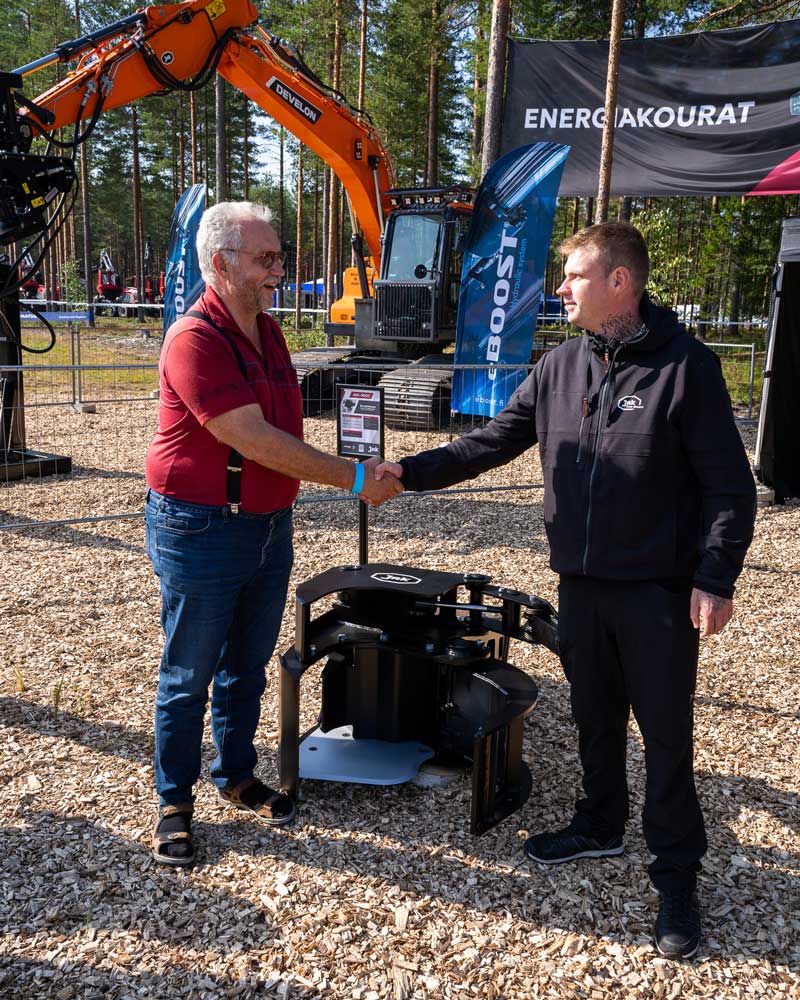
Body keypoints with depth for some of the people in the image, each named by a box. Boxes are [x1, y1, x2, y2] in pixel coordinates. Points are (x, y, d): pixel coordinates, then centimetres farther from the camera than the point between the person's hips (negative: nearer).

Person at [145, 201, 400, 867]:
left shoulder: (268, 332, 8)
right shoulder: (196, 339, -19)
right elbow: (253, 440, -25)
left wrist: (282, 513, 18)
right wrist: (354, 480, -23)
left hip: (269, 526, 8)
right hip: (200, 532, -8)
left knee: (247, 666, 18)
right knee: (189, 676, 7)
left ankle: (236, 776, 36)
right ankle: (175, 801, 24)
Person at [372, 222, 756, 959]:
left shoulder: (685, 365, -11)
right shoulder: (562, 366, 4)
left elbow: (729, 485, -10)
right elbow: (493, 442, 6)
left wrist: (716, 578, -15)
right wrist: (412, 472, -2)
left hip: (658, 589, -5)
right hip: (581, 582, 5)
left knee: (665, 733, 4)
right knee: (594, 716, 19)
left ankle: (678, 875, 22)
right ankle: (601, 826, 41)